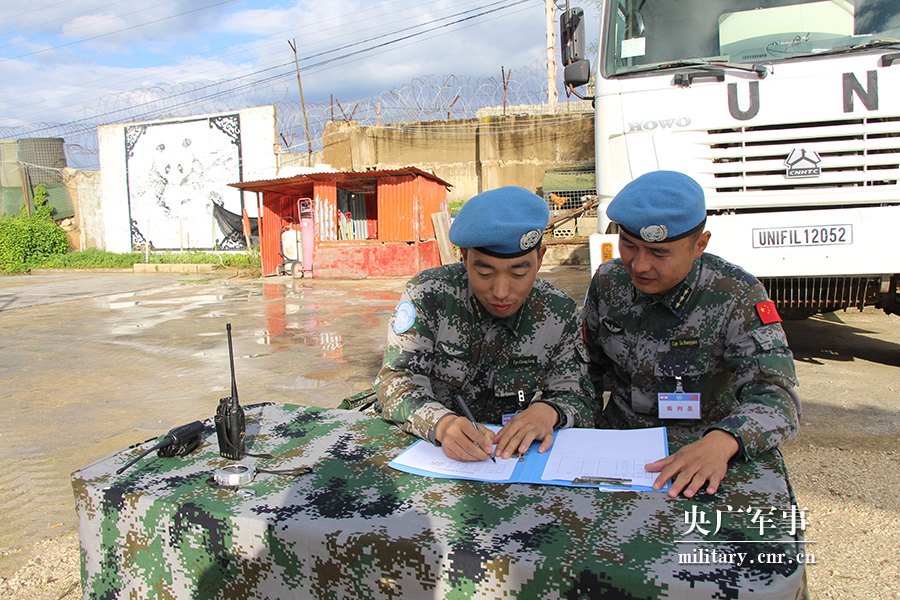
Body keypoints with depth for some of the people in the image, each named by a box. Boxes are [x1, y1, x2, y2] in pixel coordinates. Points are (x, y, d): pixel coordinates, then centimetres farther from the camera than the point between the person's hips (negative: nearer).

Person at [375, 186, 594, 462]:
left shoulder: (560, 313, -7)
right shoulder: (427, 294, -13)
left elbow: (576, 398, -3)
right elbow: (397, 381, -15)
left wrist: (547, 411, -27)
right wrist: (442, 423, -36)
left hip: (512, 454, 1)